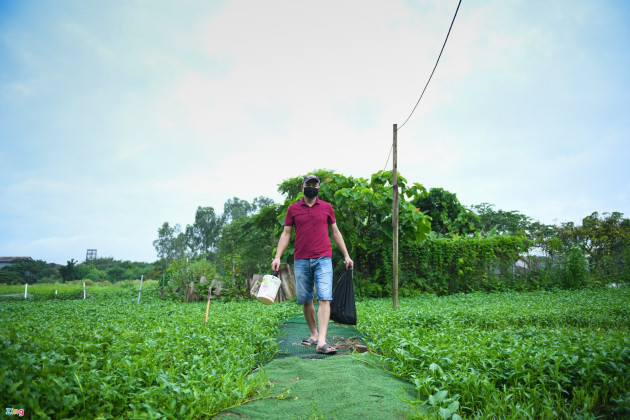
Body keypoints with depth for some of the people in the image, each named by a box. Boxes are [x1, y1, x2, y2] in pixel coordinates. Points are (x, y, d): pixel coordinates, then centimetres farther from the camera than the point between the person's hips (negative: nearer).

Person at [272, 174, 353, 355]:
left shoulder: (326, 207, 10)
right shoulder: (293, 209, 9)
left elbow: (335, 232, 15)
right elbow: (286, 233, 9)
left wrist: (346, 255, 12)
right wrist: (277, 257, -1)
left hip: (323, 259, -1)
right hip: (301, 261, 1)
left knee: (324, 298, -12)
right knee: (305, 300, 7)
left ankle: (322, 341, -16)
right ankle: (313, 334, 24)